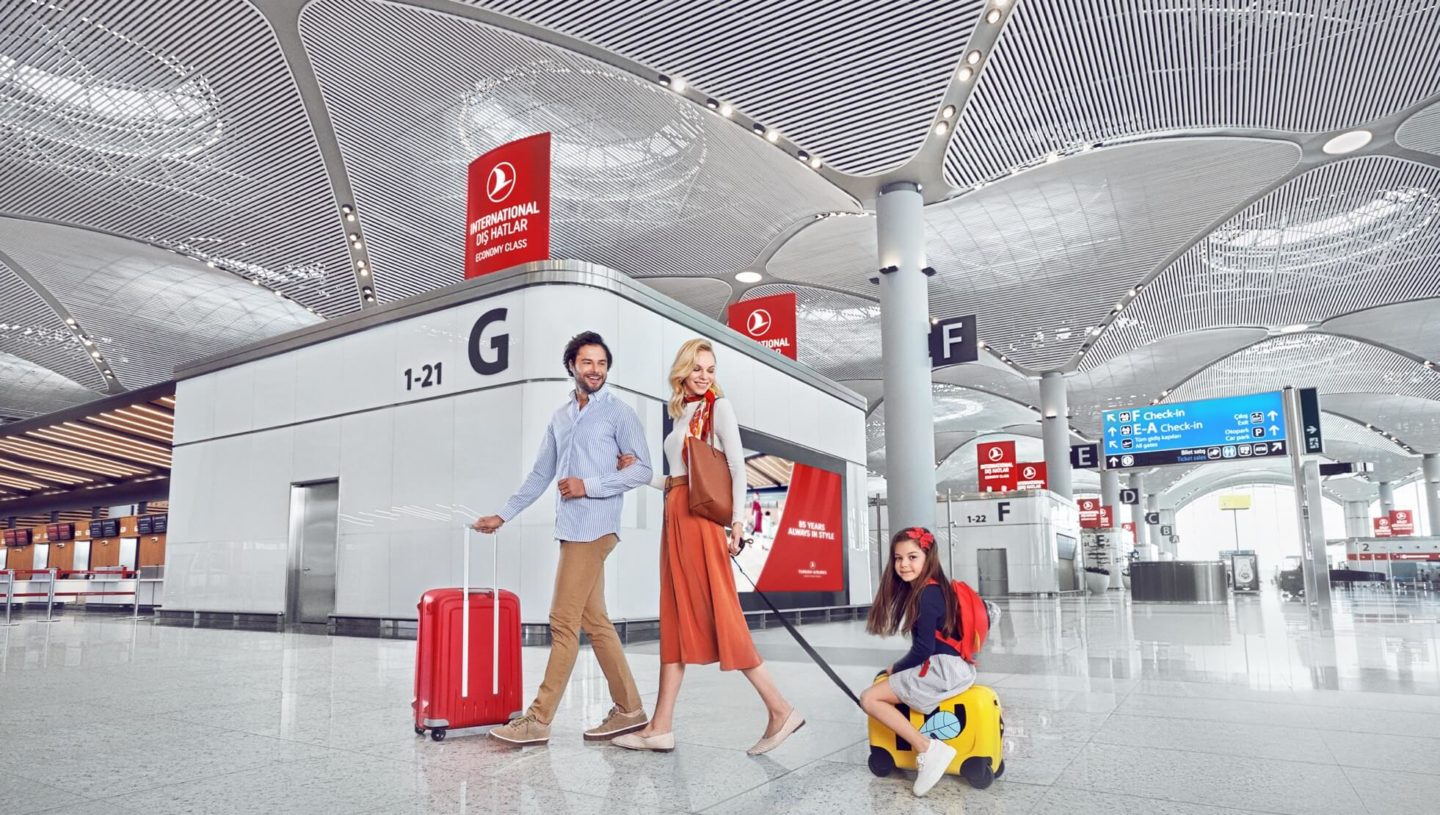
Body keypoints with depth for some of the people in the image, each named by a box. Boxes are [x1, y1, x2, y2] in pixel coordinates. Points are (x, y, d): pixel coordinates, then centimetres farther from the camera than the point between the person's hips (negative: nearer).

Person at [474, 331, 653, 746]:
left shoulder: (619, 413, -1)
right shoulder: (560, 417, 18)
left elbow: (643, 470, -6)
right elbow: (540, 474, 21)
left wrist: (589, 486, -13)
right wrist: (503, 515, 18)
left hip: (593, 528, -7)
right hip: (570, 528, 7)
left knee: (564, 622, -6)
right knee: (593, 620, 9)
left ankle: (539, 719, 1)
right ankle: (629, 709, 18)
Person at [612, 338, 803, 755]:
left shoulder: (718, 407, 1)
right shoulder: (682, 413, 20)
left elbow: (737, 466, -9)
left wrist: (738, 520, -19)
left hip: (701, 517, -7)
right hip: (676, 517, 8)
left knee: (718, 614, -8)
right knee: (677, 617, 6)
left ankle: (780, 710, -1)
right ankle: (661, 727, 9)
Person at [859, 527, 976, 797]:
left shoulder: (926, 594, -14)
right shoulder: (932, 589, 15)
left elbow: (924, 648, -16)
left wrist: (896, 669, -1)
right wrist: (900, 669, 9)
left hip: (943, 669, -10)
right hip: (953, 666, 10)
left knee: (870, 698, -9)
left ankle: (927, 749, -17)